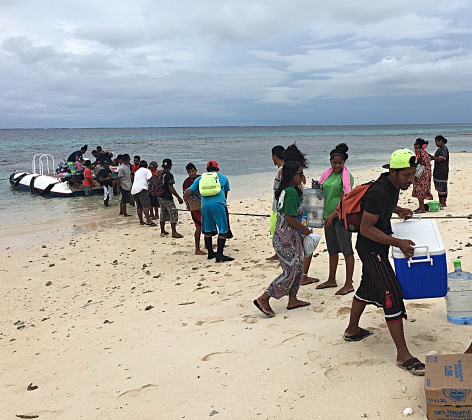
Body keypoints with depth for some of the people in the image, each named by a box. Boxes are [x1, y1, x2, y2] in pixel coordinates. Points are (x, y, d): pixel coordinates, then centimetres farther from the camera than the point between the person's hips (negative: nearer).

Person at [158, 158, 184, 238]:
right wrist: (178, 197, -14)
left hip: (161, 198, 8)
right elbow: (171, 188, -19)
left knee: (163, 214, 17)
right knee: (173, 214, -3)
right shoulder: (169, 175, -16)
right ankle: (174, 232, -5)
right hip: (168, 198, -8)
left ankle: (162, 231, 23)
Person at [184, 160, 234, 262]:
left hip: (205, 205, 3)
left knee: (207, 230, 17)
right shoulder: (223, 177, 21)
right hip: (218, 204, -3)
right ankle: (219, 255, -9)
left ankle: (210, 253, 25)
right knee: (223, 230, -1)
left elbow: (188, 193, 14)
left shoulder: (200, 178, 21)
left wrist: (186, 200, 33)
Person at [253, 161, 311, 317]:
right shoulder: (291, 192, -19)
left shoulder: (285, 190, 12)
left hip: (283, 235, 10)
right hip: (287, 238, -10)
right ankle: (263, 299, 0)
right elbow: (290, 217, -24)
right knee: (290, 271, -4)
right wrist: (305, 229, -10)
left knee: (298, 267, 17)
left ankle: (293, 300, 26)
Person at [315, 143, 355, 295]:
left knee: (346, 249, -3)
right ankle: (331, 280, 28)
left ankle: (348, 284, 3)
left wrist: (333, 215, -21)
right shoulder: (328, 175, 12)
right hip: (328, 215, 8)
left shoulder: (347, 176, -9)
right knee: (332, 249, 16)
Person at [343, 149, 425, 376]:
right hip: (371, 249, -10)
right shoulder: (379, 193, -29)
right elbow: (366, 229, -27)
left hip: (378, 247, 10)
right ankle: (403, 355, -5)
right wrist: (398, 243, -29)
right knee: (392, 295, -11)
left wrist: (398, 210, 5)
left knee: (367, 287, 22)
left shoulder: (393, 185, 1)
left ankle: (352, 331, 40)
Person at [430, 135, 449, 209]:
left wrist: (430, 156, -17)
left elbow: (439, 159, -22)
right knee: (439, 187, 12)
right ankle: (441, 202, 19)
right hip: (438, 171, 10)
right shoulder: (440, 149, 15)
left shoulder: (444, 149, -14)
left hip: (442, 171, -10)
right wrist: (431, 158, 8)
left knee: (442, 187, -8)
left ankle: (443, 204, -6)